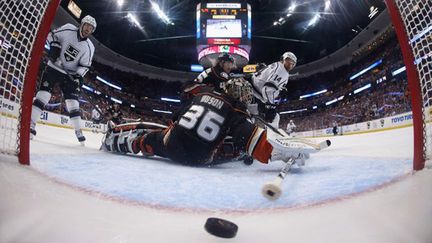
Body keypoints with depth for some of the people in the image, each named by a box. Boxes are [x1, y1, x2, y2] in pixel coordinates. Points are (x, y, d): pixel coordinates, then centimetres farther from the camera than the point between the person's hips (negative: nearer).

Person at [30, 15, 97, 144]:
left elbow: (84, 66, -2)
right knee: (44, 93, -15)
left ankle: (78, 131, 8)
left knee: (72, 101, -1)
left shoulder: (89, 47, -5)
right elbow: (52, 34, 2)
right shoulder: (68, 29, -10)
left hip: (70, 74, 2)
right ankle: (31, 124, -10)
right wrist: (54, 46, -14)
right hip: (54, 67, -2)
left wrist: (78, 76, -16)